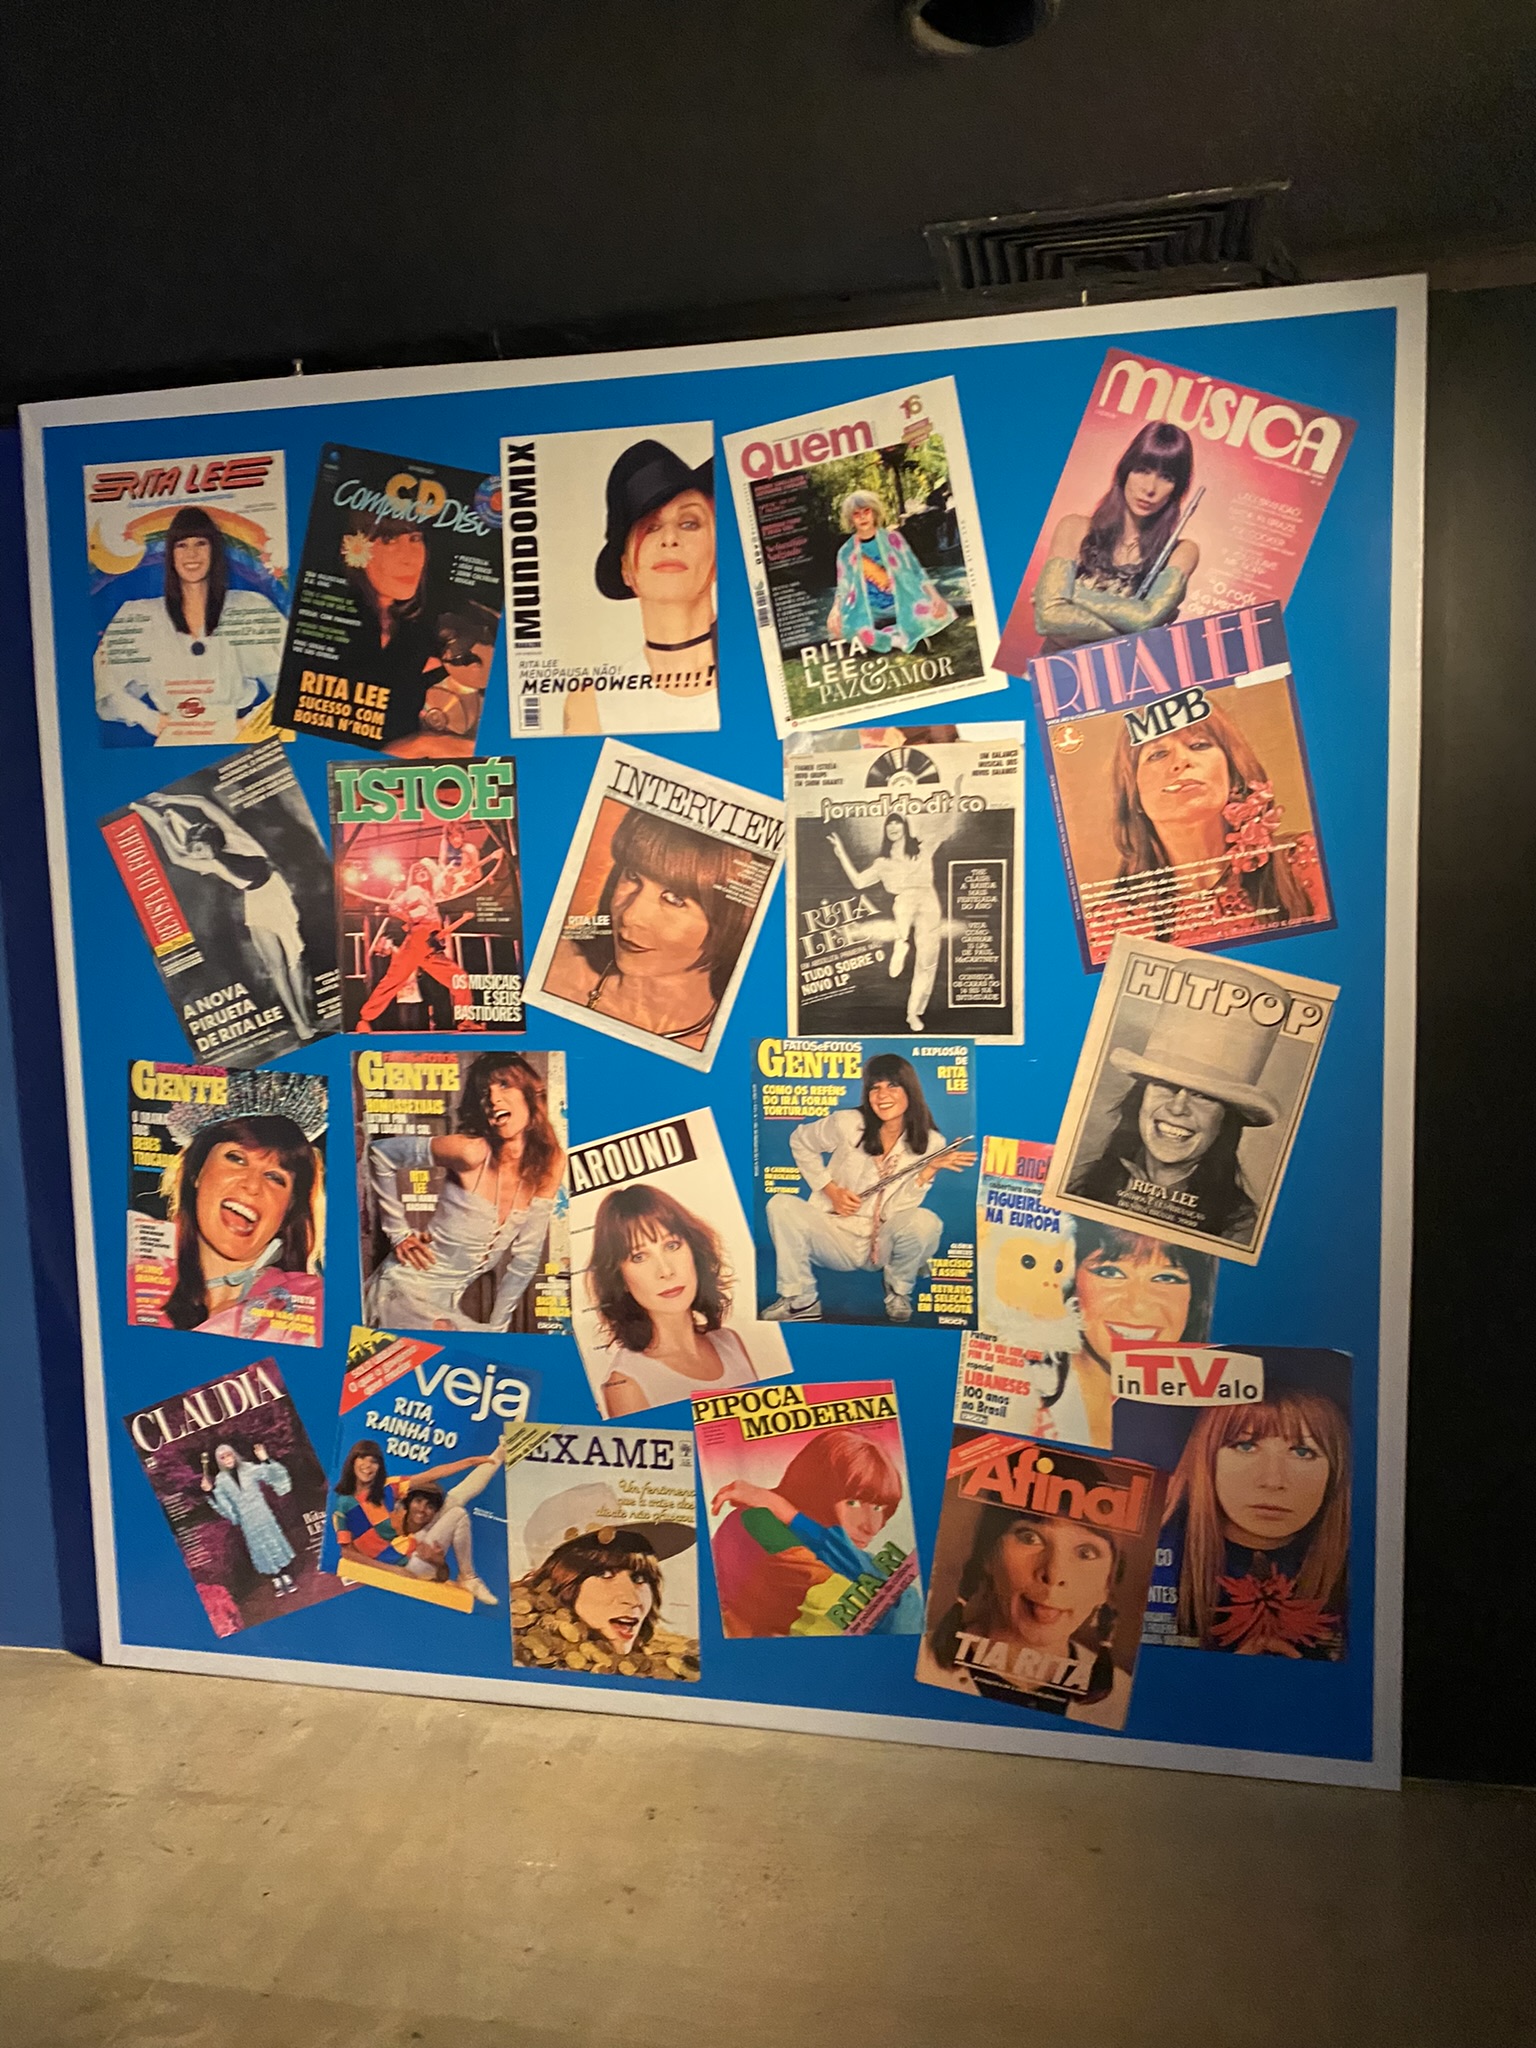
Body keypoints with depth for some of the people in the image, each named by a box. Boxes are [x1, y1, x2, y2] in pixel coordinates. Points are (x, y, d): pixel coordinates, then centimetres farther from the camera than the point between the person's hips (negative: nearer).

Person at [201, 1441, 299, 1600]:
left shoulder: (249, 1468, -6)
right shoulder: (221, 1480, -4)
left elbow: (273, 1475, -6)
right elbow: (222, 1504, 1)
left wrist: (266, 1460, -20)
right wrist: (210, 1493, -12)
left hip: (262, 1514, -1)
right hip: (247, 1520, 1)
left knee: (274, 1541, 5)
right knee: (260, 1549, 8)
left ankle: (287, 1578, 18)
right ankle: (276, 1583, 20)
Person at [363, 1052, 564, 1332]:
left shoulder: (551, 1164, -5)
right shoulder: (473, 1152, -20)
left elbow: (525, 1257, 0)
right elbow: (379, 1152, -10)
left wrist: (498, 1325, 1)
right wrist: (399, 1233, -7)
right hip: (405, 1290, -6)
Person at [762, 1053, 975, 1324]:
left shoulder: (930, 1143, -5)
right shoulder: (848, 1124, -7)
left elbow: (897, 1207, -9)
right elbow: (800, 1142, 10)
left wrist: (930, 1170, -23)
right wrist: (830, 1189, 0)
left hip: (884, 1245, 0)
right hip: (837, 1236, 0)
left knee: (925, 1222, -33)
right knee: (781, 1205, -25)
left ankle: (898, 1291, 0)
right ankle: (801, 1302, -12)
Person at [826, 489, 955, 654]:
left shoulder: (892, 538, 4)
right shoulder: (847, 551, 6)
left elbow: (915, 570, 3)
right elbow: (844, 588, 8)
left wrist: (934, 596, -13)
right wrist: (836, 609, -14)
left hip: (902, 606, -1)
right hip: (871, 614, 1)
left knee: (936, 610, -31)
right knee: (838, 626, -32)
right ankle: (897, 639, -17)